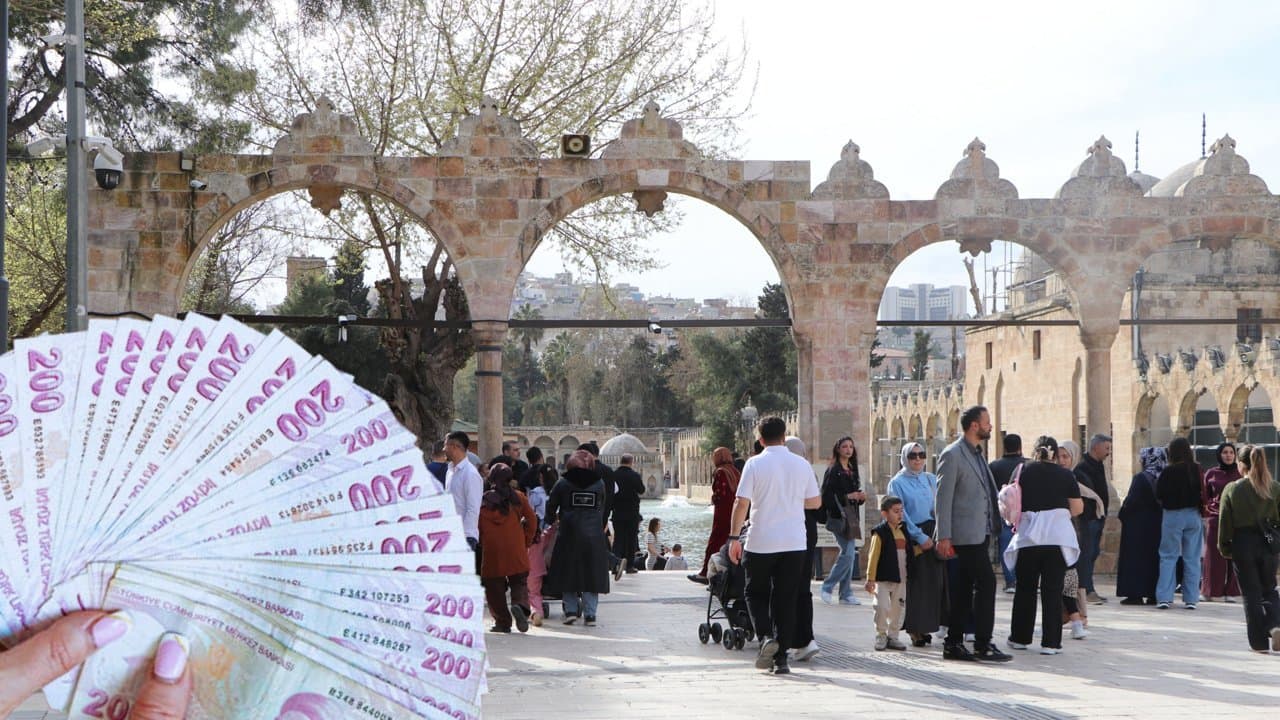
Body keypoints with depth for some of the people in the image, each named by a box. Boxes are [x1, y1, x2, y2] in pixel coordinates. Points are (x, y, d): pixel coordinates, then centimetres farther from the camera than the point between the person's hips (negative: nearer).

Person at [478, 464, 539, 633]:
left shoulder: (483, 500, 3)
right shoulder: (518, 497, 4)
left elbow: (477, 526, 4)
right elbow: (532, 519, 5)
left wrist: (482, 543, 17)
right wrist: (527, 541, 15)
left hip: (492, 551, 0)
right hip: (516, 551, 0)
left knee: (494, 587, 8)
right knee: (519, 582, 8)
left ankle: (503, 622, 4)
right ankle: (521, 605, -22)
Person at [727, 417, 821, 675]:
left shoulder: (755, 464, -6)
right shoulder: (802, 464, 4)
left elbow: (742, 503, -10)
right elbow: (816, 502, 11)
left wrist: (734, 537, -4)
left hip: (761, 542, -2)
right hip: (794, 543, 3)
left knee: (756, 593, 14)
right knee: (786, 600, 7)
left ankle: (765, 637, -8)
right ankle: (781, 658, 6)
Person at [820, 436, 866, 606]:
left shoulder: (852, 471, 16)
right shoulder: (833, 471, -8)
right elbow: (827, 496, -14)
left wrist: (861, 497, 2)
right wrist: (847, 497, -19)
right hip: (838, 516, -8)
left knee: (849, 554, 7)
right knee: (848, 552, -14)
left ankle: (846, 594, 12)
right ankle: (827, 587, -1)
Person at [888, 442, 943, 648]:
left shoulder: (931, 479, 14)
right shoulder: (897, 483, 1)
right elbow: (901, 514, -6)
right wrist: (920, 537, -12)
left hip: (933, 533, 4)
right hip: (911, 536, -4)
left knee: (934, 581, -1)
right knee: (915, 583, -5)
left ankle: (926, 626, 8)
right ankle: (915, 629, 2)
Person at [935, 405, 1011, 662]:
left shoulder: (977, 454, 18)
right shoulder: (952, 455, -11)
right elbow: (943, 497, -14)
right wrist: (944, 537, -18)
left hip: (980, 533, 9)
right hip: (966, 534, -9)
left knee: (964, 589, 10)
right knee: (986, 583, -12)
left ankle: (953, 643, 14)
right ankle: (983, 644, -9)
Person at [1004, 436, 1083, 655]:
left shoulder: (1024, 471, 6)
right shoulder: (1065, 474, 5)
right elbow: (1078, 507, 6)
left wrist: (1015, 522, 16)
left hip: (1028, 535, 1)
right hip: (1057, 536, -1)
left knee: (1025, 588, 13)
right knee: (1053, 590, 1)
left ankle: (1020, 638, 21)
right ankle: (1050, 642, -1)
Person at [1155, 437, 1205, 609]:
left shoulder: (1169, 472, -12)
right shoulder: (1196, 470, -4)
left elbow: (1159, 494, -7)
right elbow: (1203, 493, 2)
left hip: (1173, 515, -3)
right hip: (1193, 515, 3)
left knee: (1168, 556, 5)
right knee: (1192, 558, 8)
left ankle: (1164, 597, -2)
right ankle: (1191, 599, 8)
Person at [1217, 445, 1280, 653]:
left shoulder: (1232, 489, -6)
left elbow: (1225, 521, -4)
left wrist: (1224, 547, 6)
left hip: (1243, 544, -2)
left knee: (1251, 594, 6)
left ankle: (1259, 641, 5)